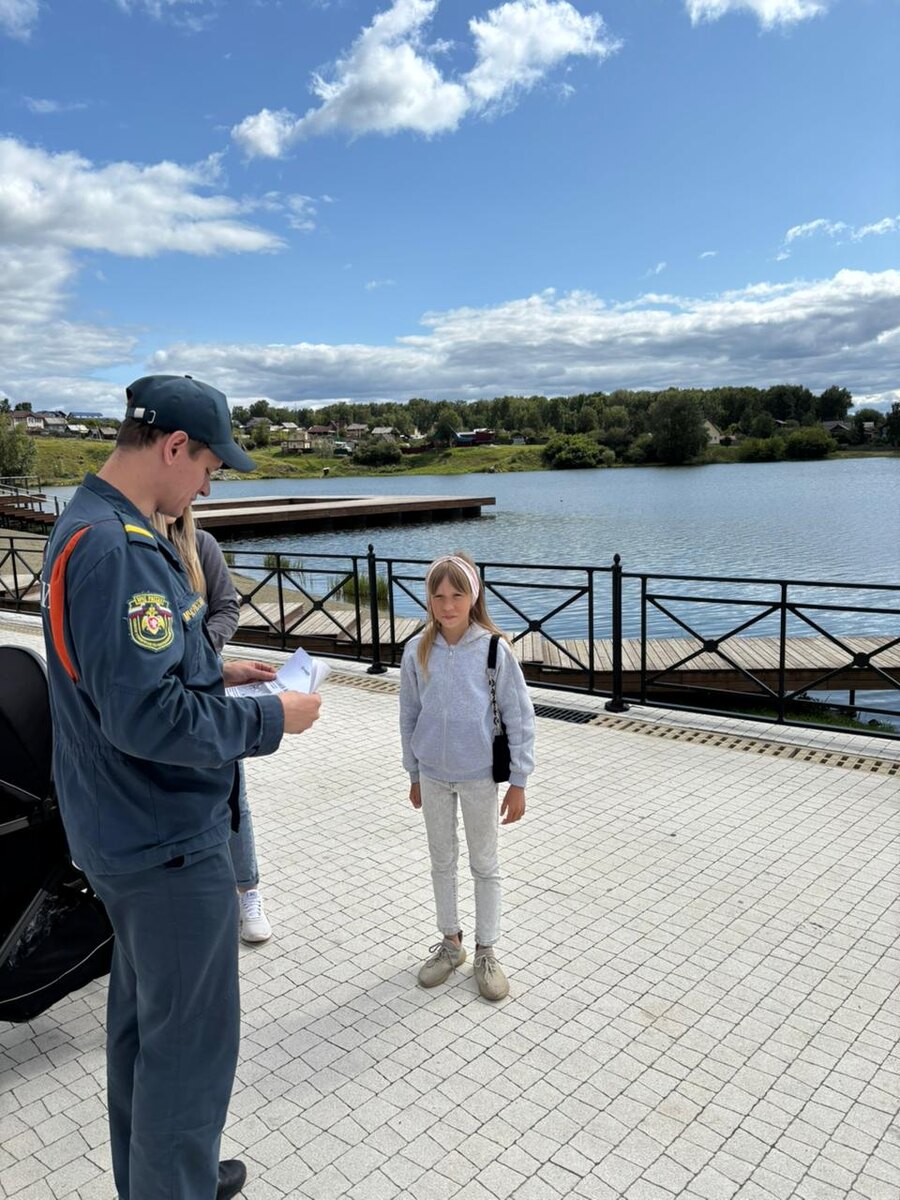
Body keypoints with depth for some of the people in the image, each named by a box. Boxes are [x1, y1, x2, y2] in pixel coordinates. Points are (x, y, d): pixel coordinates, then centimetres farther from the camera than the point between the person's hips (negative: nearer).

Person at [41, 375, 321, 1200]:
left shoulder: (88, 527, 8)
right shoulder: (117, 550, -25)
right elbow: (147, 715, -30)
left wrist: (217, 672, 9)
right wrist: (270, 719, -18)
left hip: (129, 828, 11)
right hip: (168, 839, -11)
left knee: (144, 1013, 23)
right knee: (192, 1037, 6)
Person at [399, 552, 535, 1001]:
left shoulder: (494, 650, -16)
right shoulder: (418, 651, -8)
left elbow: (520, 717, -9)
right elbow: (409, 715, 4)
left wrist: (518, 782, -7)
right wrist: (414, 773, 9)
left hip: (479, 774, -3)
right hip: (433, 774, 3)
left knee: (485, 864, 13)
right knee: (442, 860, 17)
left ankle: (486, 951, 30)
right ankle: (450, 942, 36)